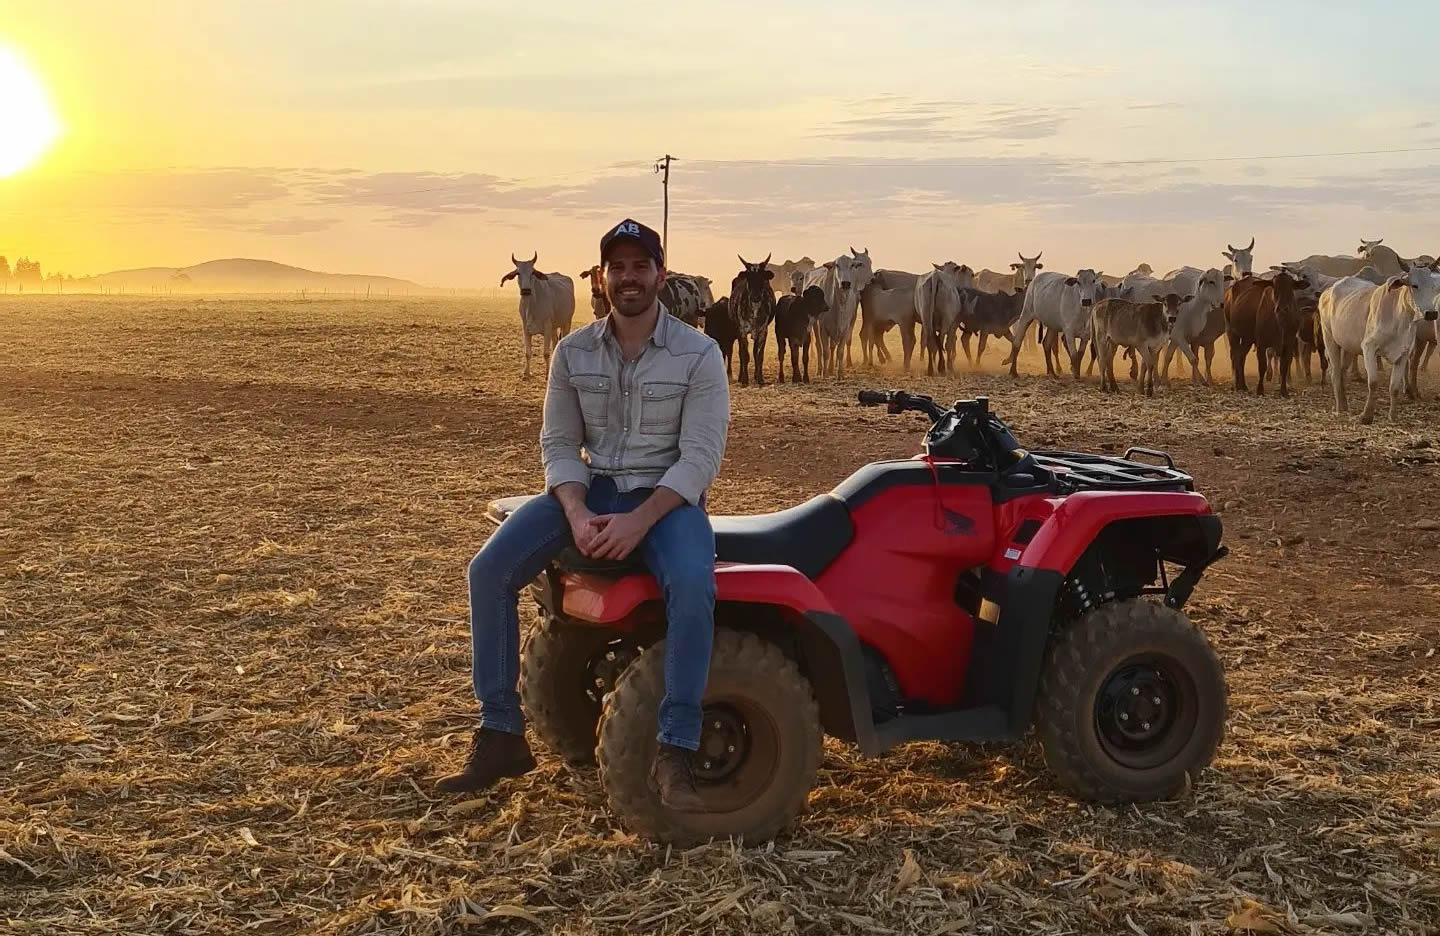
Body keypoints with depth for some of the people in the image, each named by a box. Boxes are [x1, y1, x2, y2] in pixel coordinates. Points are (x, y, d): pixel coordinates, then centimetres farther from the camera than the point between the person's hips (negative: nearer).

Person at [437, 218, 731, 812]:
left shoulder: (698, 354, -6)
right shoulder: (573, 352, 4)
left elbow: (700, 457, -12)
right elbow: (558, 444, 3)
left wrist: (638, 521, -25)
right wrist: (578, 514, -17)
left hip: (668, 496, -3)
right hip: (590, 491, 4)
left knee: (693, 586, -37)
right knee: (490, 570, -18)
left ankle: (674, 756, -30)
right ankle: (500, 736, -9)